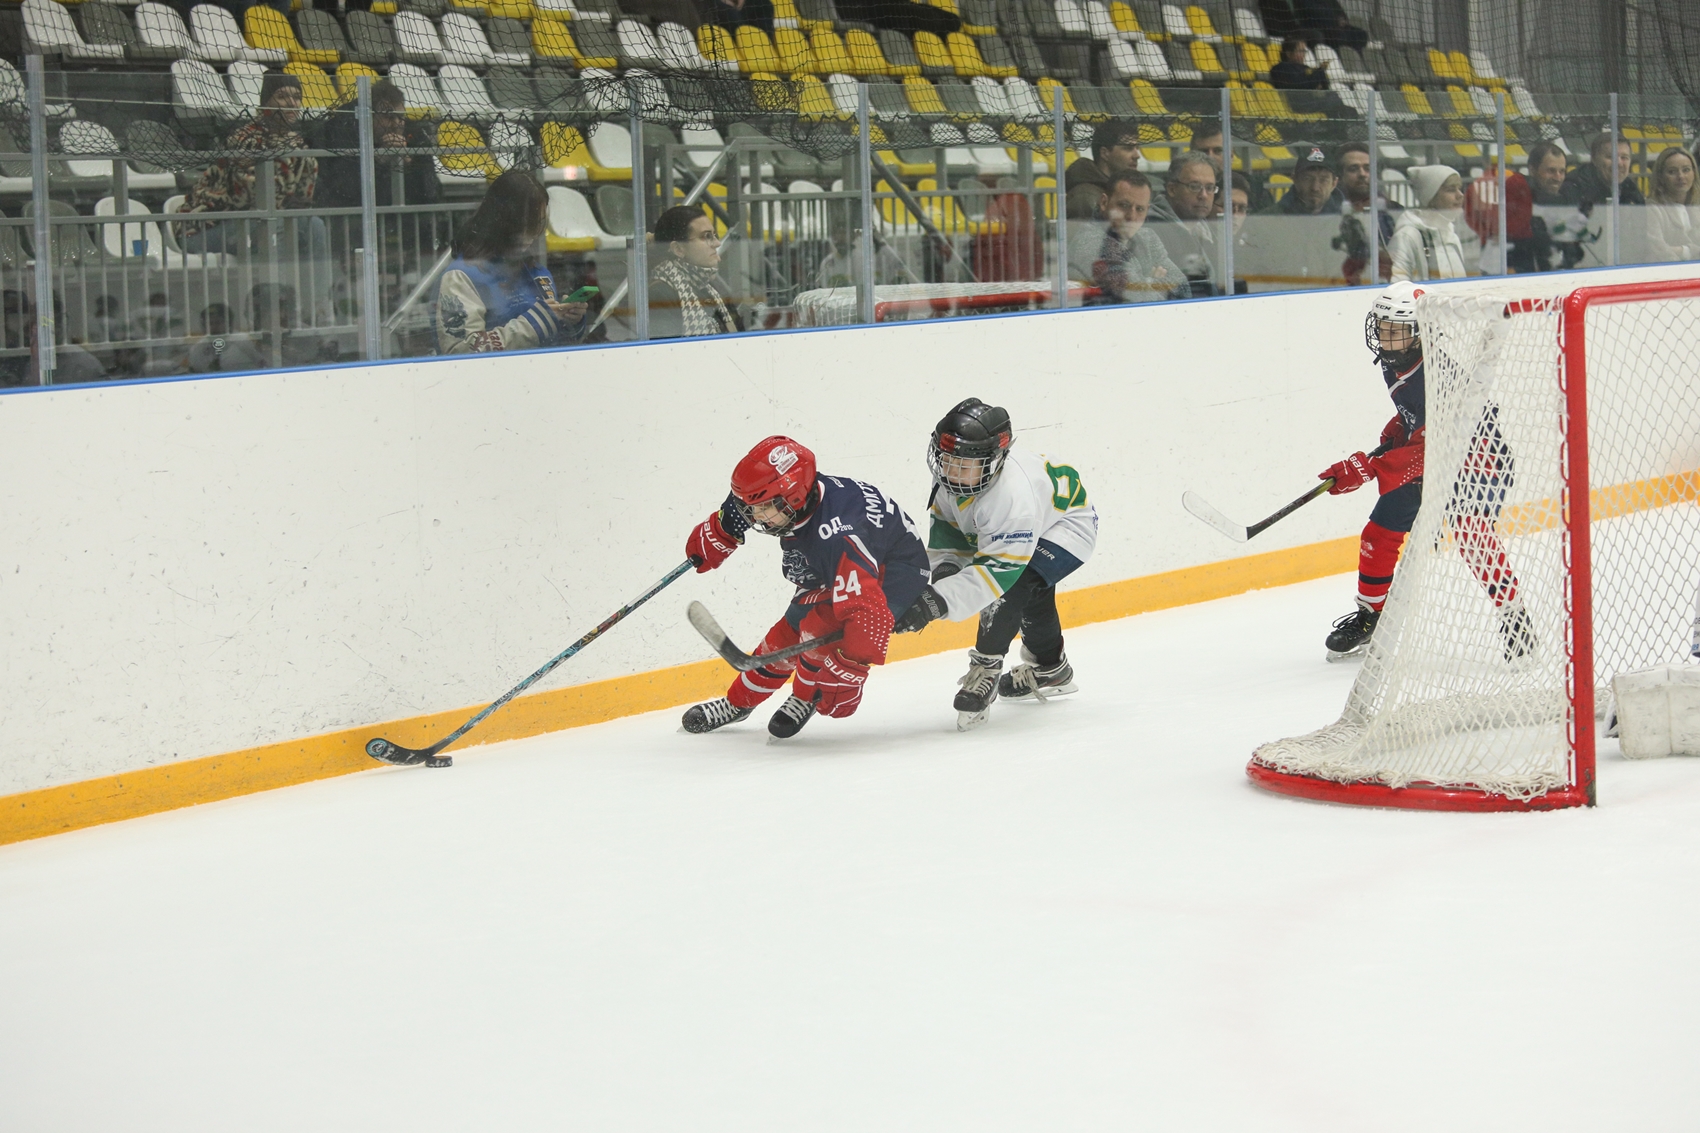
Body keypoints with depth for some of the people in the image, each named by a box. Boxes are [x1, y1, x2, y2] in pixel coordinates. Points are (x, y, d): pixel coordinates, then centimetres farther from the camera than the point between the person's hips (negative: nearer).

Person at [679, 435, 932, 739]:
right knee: (787, 633, 7)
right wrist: (712, 537, 16)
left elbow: (866, 610, -47)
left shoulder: (837, 535, -44)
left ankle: (806, 699, 0)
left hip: (895, 570, -8)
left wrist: (847, 673, -46)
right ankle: (738, 703, 27)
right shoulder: (780, 495, -20)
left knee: (821, 626, -26)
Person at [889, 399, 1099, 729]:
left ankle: (985, 670, -18)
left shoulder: (1012, 493, -44)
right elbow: (946, 520, -1)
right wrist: (946, 566, -18)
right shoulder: (952, 476, -20)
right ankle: (1051, 671, 50)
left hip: (1068, 525, -9)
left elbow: (999, 568, -44)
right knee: (1032, 594, 26)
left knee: (1011, 584, -30)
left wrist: (940, 600, -50)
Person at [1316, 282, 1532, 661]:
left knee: (1469, 530, -29)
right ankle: (1368, 616, 26)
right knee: (1380, 532, 6)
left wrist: (1367, 468, -40)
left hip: (1477, 451, -9)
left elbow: (1429, 448, -36)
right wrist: (1396, 429, -1)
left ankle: (1515, 621, -20)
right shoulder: (1393, 364, -3)